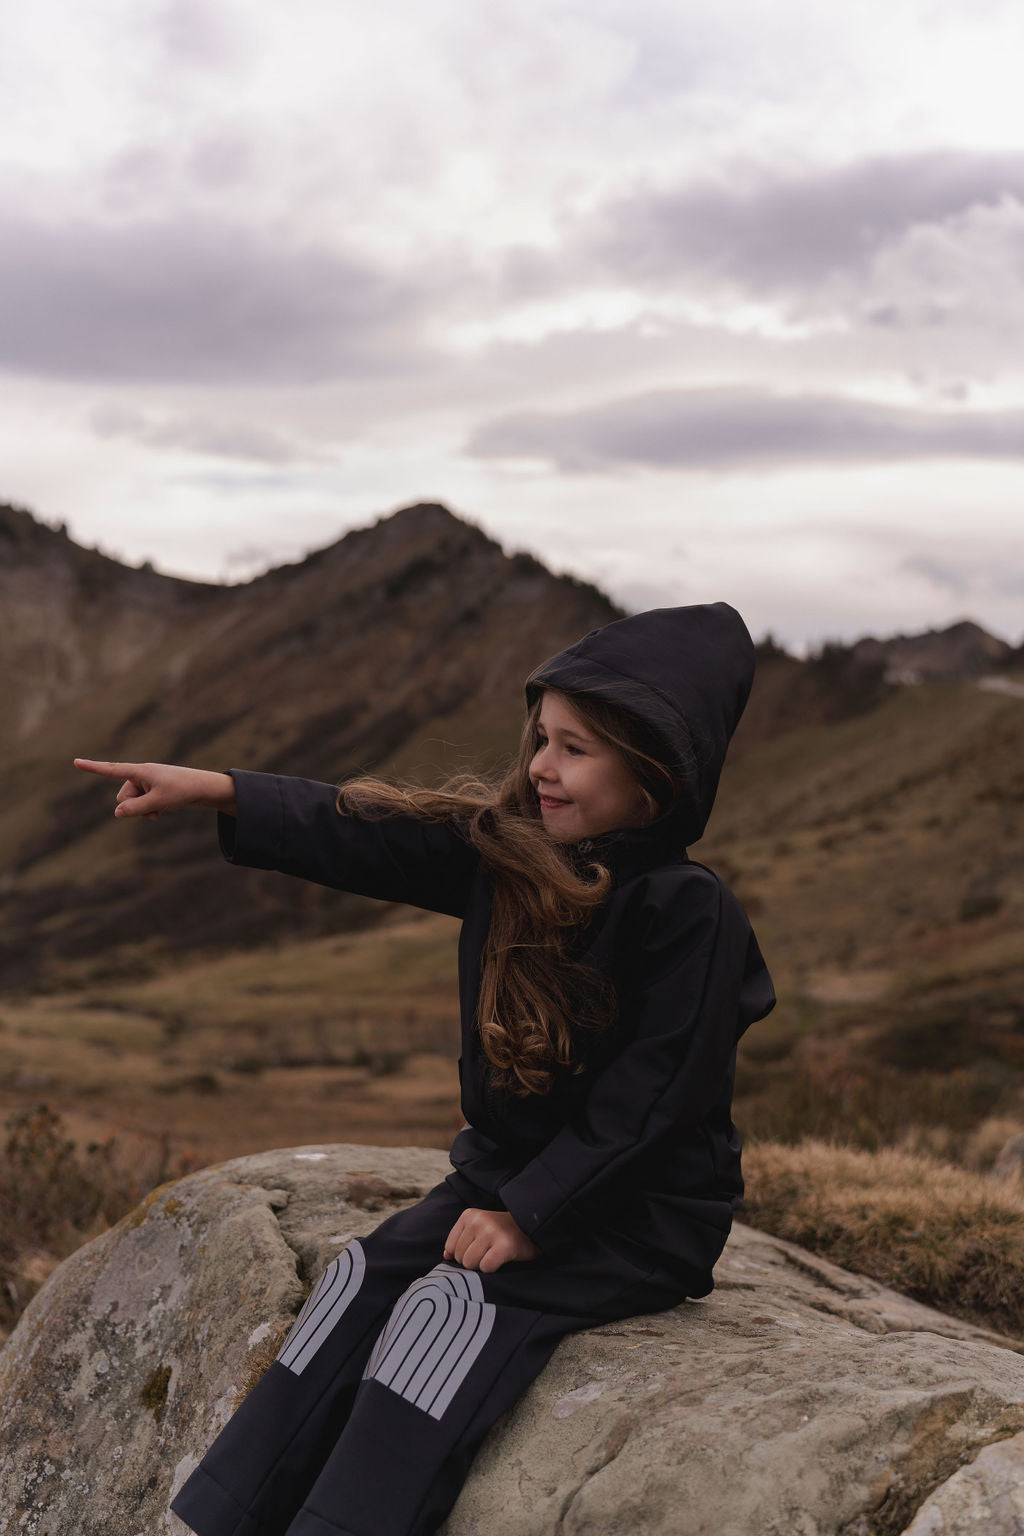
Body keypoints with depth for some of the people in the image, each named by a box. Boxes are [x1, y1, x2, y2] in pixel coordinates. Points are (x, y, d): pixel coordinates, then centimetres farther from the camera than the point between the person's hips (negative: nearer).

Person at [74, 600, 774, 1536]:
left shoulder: (691, 915, -20)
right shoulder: (502, 847, 1)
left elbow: (648, 1098, -21)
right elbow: (364, 834, 3)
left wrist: (532, 1217, -20)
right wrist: (216, 791, -4)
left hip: (641, 1214, -6)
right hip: (507, 1171, 7)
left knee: (454, 1305, -26)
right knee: (361, 1279, -12)